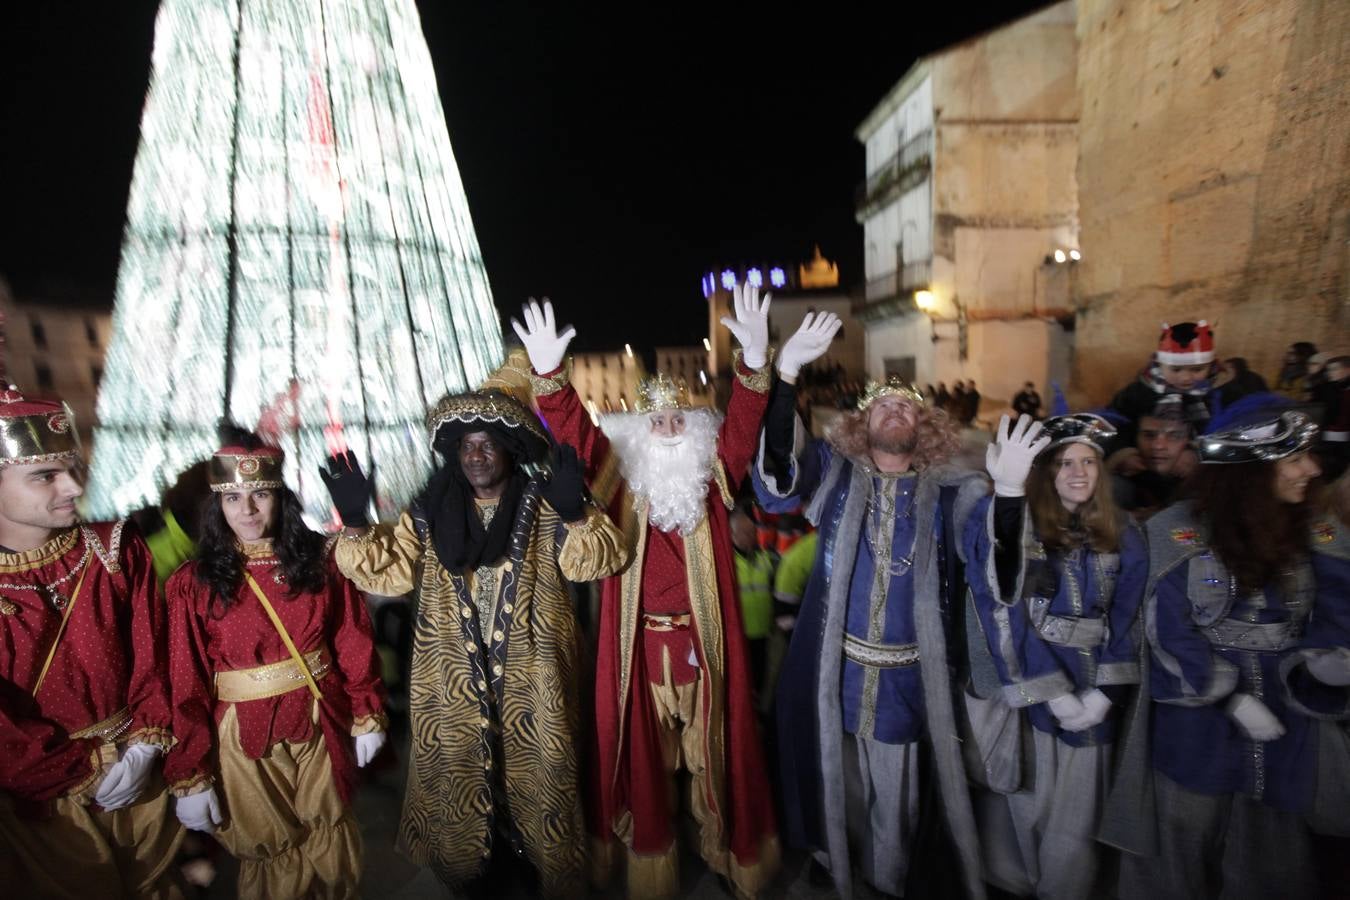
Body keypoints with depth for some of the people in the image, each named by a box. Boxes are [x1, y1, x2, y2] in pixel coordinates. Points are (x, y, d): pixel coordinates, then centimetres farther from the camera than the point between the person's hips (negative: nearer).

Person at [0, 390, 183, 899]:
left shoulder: (117, 548, -9)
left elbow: (152, 652, -4)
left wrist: (146, 743, -11)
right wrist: (87, 772, -13)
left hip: (140, 768, 3)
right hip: (43, 798, -2)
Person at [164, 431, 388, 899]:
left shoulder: (319, 558, -7)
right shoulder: (194, 583, -10)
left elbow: (354, 642, -3)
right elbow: (187, 686, -7)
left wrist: (367, 716, -2)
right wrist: (190, 776, -6)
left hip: (321, 724, 1)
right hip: (246, 737, -1)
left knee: (331, 843, 21)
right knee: (274, 860, 18)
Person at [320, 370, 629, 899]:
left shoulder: (543, 505, -7)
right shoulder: (431, 510, 2)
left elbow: (595, 560, -16)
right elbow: (388, 570, -1)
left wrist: (575, 515, -35)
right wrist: (357, 525, -16)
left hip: (531, 681, -2)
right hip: (454, 683, 2)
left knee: (536, 775, 12)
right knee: (461, 776, 17)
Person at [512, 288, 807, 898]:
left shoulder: (711, 477, 1)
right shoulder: (621, 479, 0)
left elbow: (741, 425, -14)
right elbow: (576, 434, -12)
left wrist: (754, 365, -32)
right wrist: (550, 374, -29)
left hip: (703, 637, 1)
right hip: (640, 641, 0)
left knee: (711, 742, 15)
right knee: (641, 751, 11)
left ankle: (723, 845, 37)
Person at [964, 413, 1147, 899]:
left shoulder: (1122, 535, 5)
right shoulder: (1019, 525, -7)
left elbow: (1127, 621, 2)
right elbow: (1006, 608, -15)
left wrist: (1105, 694, -7)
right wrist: (1050, 691, -22)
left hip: (1090, 698, 3)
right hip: (1023, 686, -3)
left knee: (1075, 819, 13)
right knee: (1024, 807, 9)